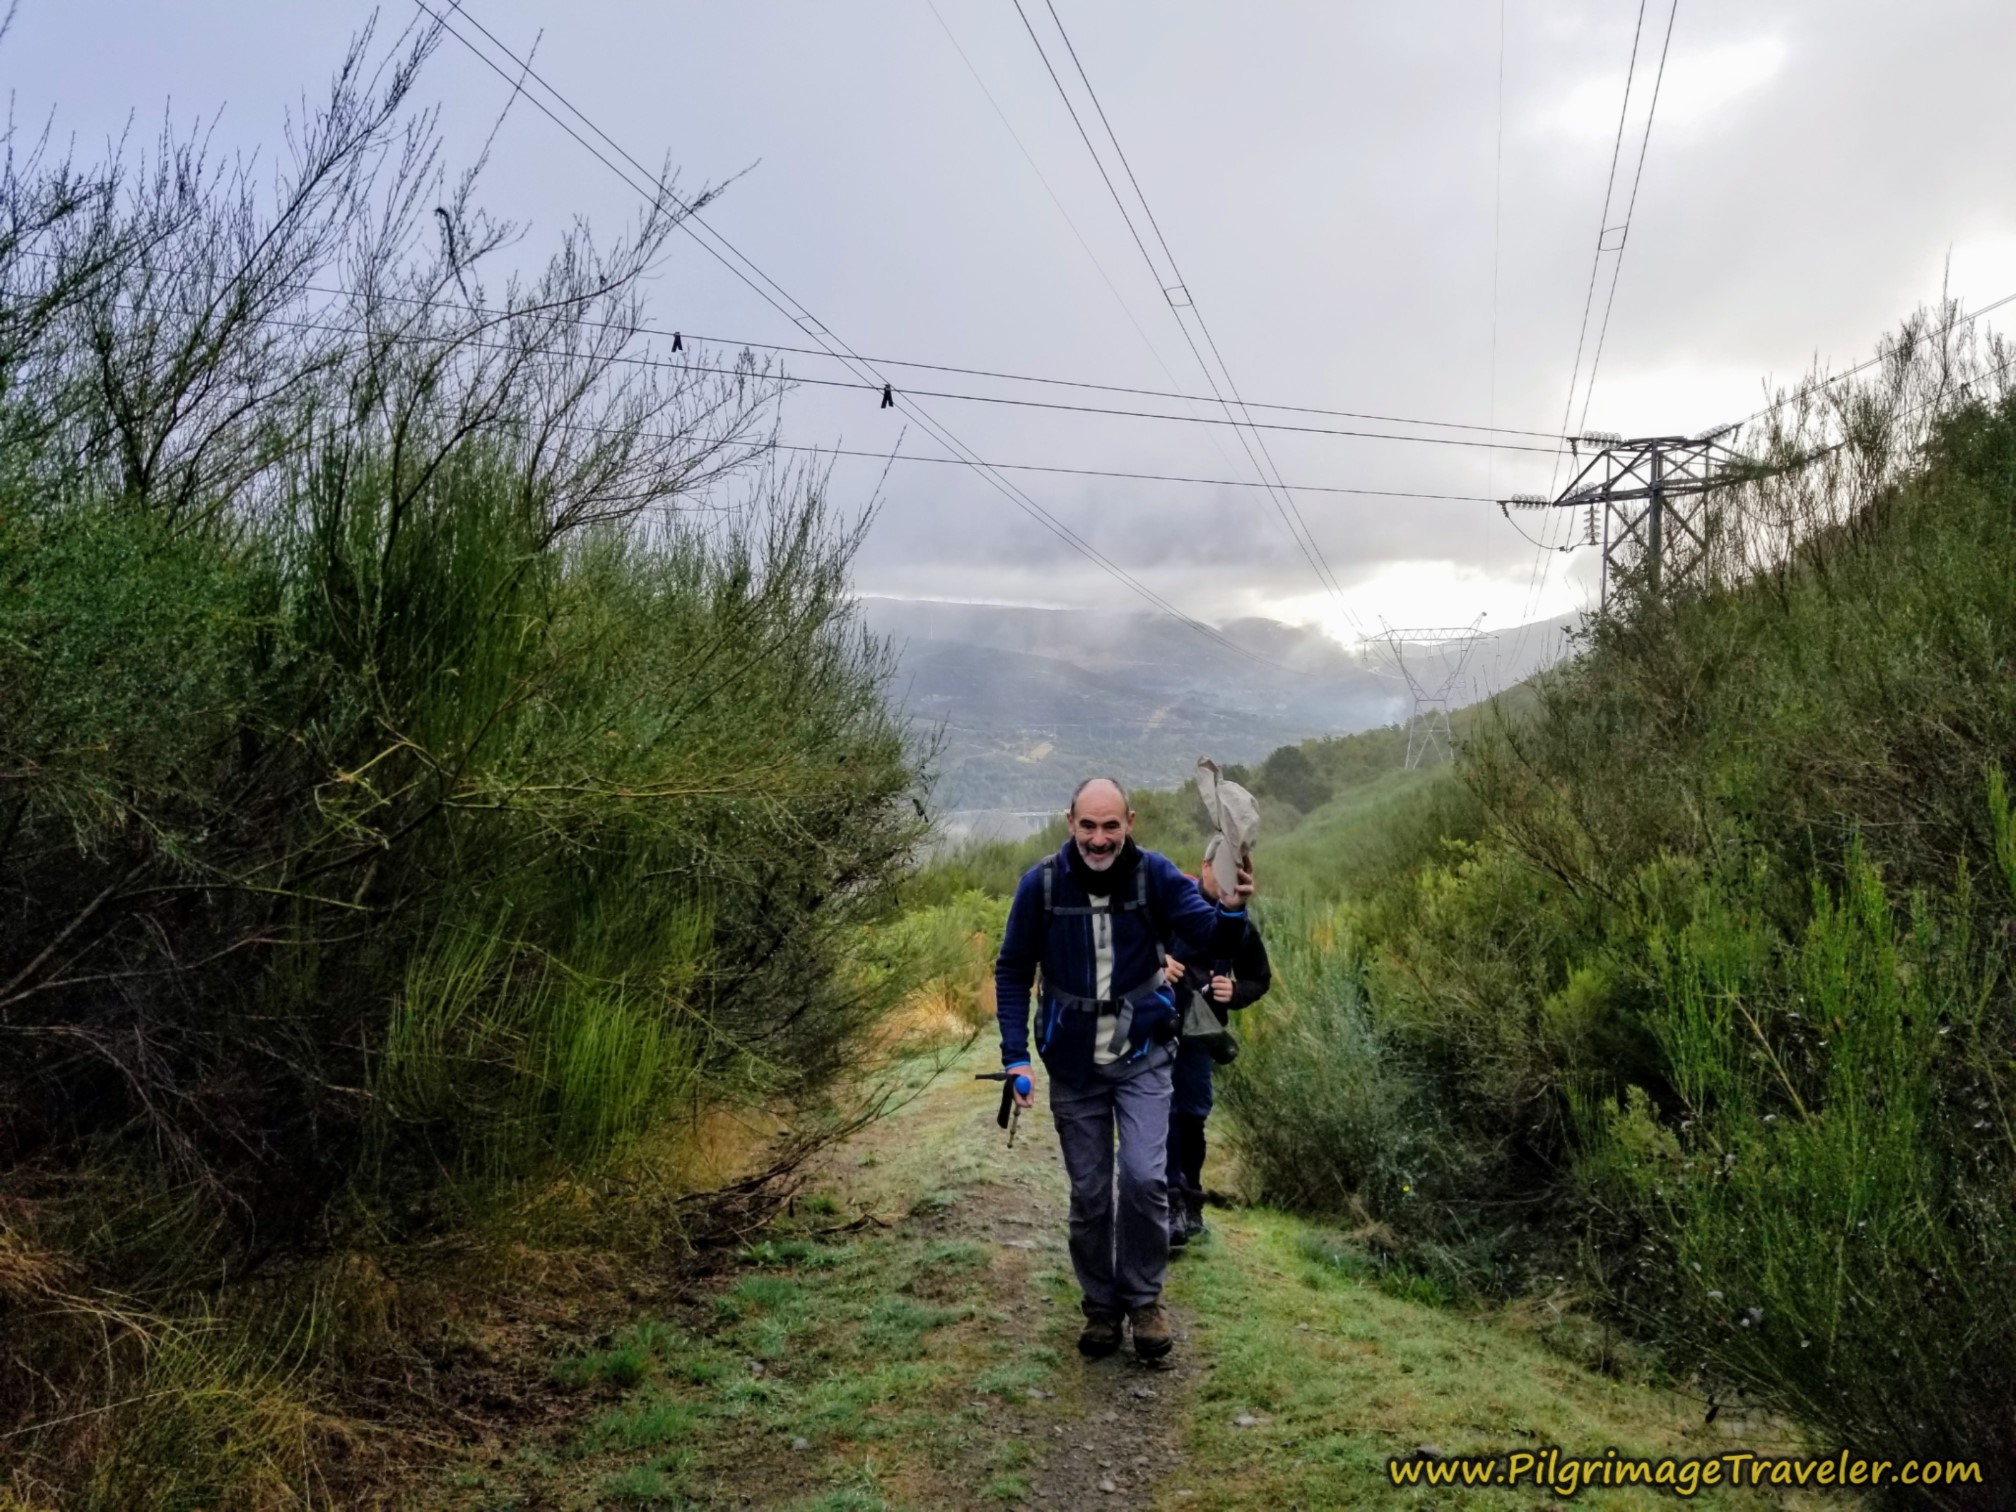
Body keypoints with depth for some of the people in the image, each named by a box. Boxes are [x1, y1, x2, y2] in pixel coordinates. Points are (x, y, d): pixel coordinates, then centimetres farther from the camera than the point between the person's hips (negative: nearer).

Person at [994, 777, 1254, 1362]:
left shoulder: (1154, 874, -12)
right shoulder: (1041, 884, -12)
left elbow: (1211, 940, -19)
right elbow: (1012, 972, -3)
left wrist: (1231, 911, -41)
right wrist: (1016, 1056, -11)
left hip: (1143, 1056, -1)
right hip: (1073, 1065, 1)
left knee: (1145, 1178, -12)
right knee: (1089, 1193, 8)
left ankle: (1144, 1298, 11)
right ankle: (1100, 1307, 27)